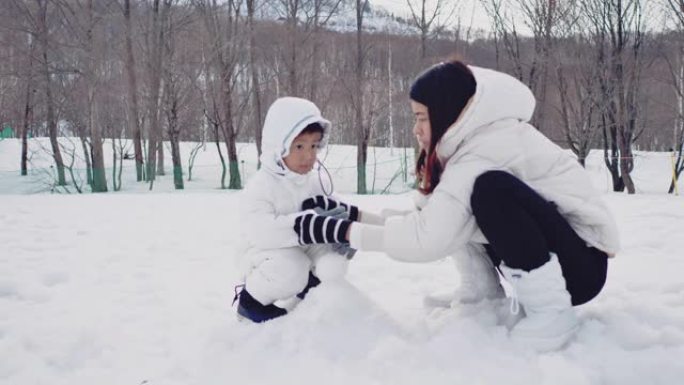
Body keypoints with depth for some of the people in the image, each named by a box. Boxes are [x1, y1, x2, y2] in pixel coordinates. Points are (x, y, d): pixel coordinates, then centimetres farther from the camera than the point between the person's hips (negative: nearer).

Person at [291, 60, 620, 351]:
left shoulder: (489, 148, -25)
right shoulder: (474, 139, 4)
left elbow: (427, 238, -28)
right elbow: (428, 215, 3)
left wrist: (340, 231, -22)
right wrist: (353, 214, -3)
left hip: (580, 262, -9)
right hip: (541, 258, 9)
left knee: (490, 189, -31)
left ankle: (551, 311, -20)